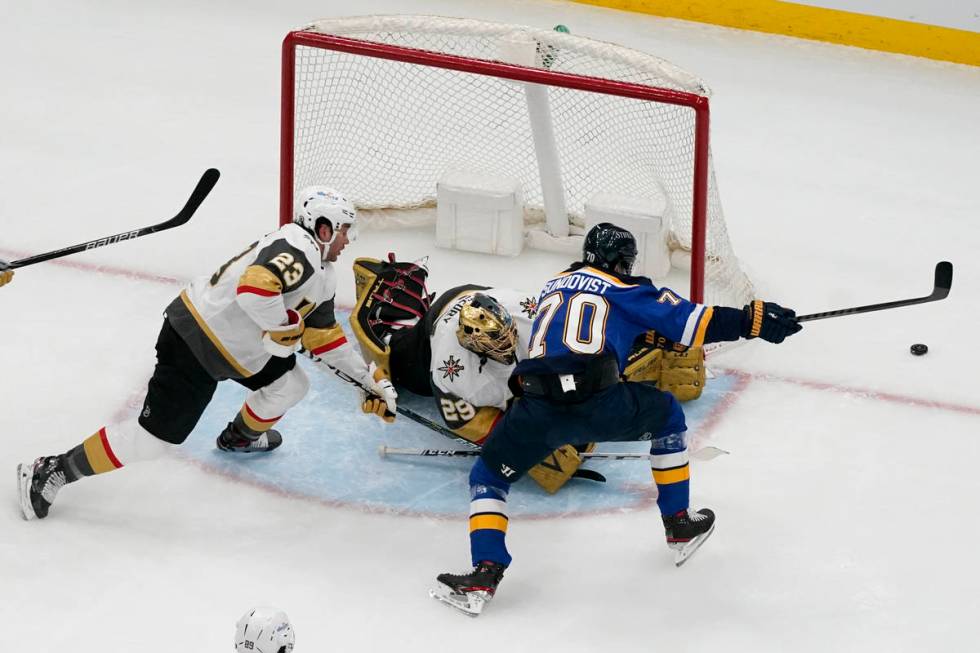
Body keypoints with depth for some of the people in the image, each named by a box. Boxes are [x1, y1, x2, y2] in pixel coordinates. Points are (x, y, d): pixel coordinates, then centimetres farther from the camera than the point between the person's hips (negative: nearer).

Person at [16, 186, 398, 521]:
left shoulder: (323, 276, 14)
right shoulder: (297, 248, -20)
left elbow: (324, 338, 21)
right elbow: (254, 287, -37)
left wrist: (371, 380, 18)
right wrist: (284, 328, -21)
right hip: (194, 344, -10)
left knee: (290, 383, 17)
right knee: (155, 437, -11)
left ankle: (241, 436, 45)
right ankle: (51, 473, -4)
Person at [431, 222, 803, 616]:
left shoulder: (552, 288, 33)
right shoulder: (626, 291, 18)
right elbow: (689, 321, 9)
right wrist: (751, 320, 14)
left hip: (537, 406, 3)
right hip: (597, 403, -2)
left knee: (487, 476, 22)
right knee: (666, 414, 28)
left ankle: (485, 574, 1)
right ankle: (679, 525, 31)